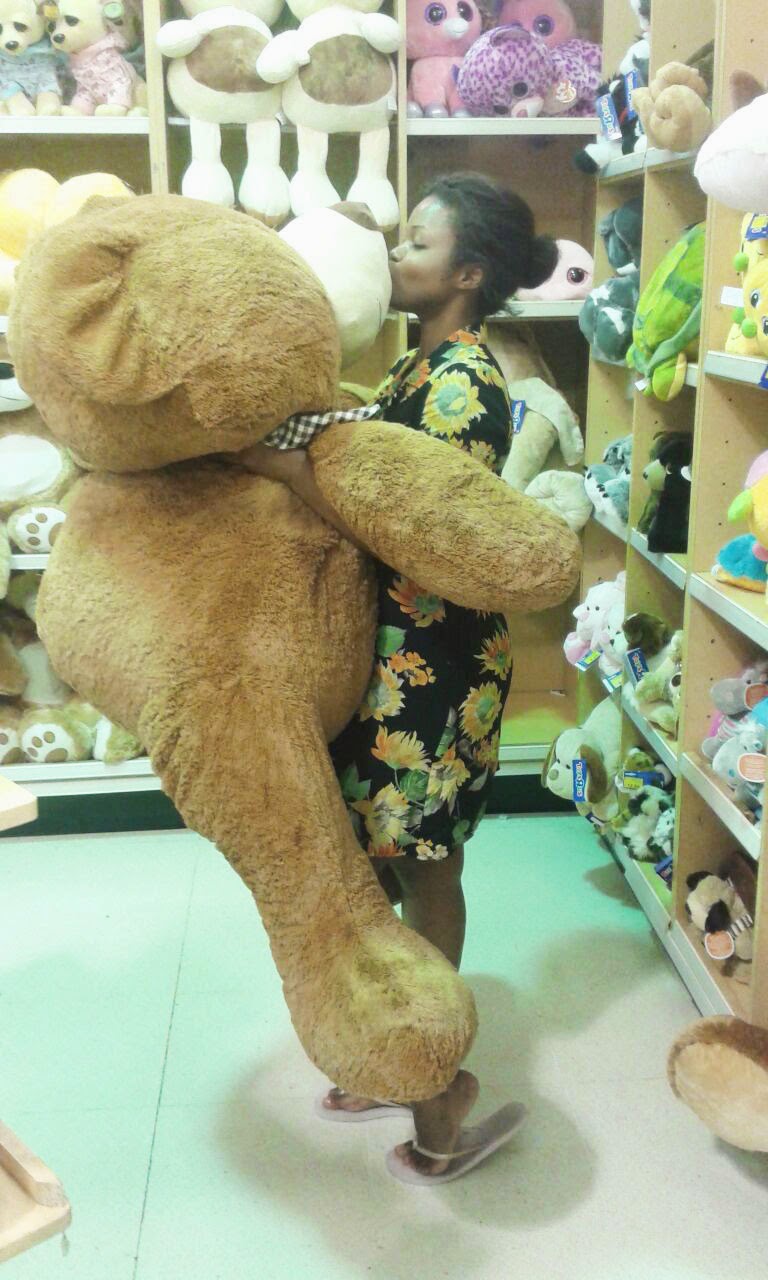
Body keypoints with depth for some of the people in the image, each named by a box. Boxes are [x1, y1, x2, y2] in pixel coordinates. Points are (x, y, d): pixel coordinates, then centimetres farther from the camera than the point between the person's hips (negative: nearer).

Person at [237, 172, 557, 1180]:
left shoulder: (464, 384, -18)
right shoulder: (422, 365, 11)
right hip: (390, 652, 9)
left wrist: (285, 469, -28)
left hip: (433, 661, -9)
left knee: (421, 867, 4)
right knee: (385, 854, 19)